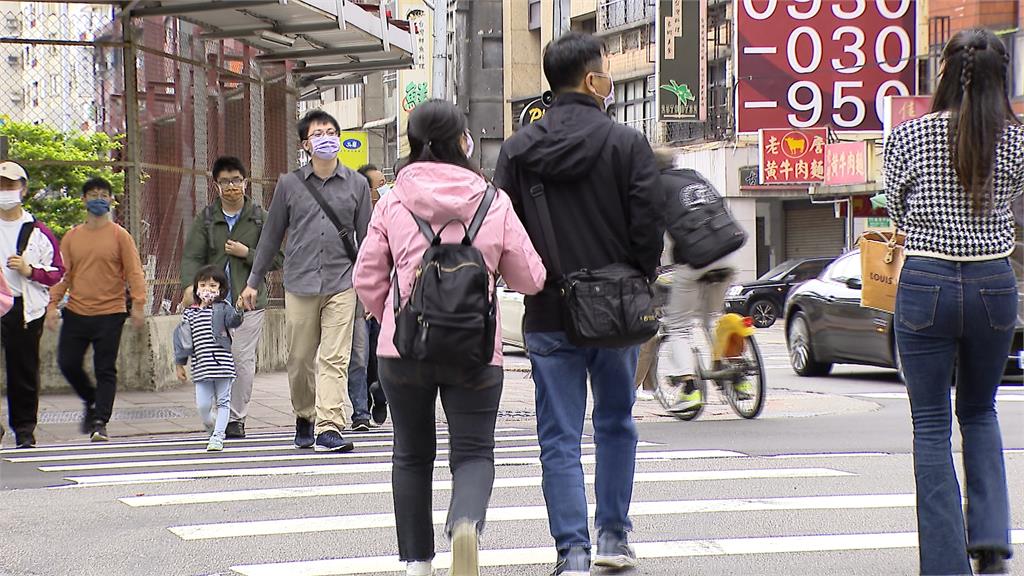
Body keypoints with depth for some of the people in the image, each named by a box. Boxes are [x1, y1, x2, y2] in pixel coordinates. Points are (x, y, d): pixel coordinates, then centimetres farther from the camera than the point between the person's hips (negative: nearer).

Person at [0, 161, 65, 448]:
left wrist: (30, 271, -9)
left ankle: (24, 428, 13)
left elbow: (58, 273, 7)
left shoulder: (38, 232, 7)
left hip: (24, 309, -1)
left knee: (24, 370, 4)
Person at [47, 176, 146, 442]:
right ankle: (92, 402, 28)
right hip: (76, 313, 3)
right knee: (68, 363, 3)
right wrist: (53, 304, -2)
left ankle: (100, 423, 0)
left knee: (105, 370, -3)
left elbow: (134, 272, -4)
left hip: (110, 313, -3)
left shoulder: (119, 236, -1)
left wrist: (138, 305, -15)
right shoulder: (71, 236, 9)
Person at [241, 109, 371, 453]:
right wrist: (253, 282, 13)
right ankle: (304, 418, 27)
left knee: (334, 359, -9)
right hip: (300, 283, 1)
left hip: (341, 283, -1)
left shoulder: (356, 184, 8)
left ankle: (329, 429, -14)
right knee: (300, 359, 5)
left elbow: (366, 238, 11)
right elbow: (272, 235, 13)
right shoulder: (289, 185, 7)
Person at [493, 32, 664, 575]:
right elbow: (650, 224, -9)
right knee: (616, 424, 19)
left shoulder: (518, 148, -1)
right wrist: (639, 280, 8)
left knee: (560, 439, 3)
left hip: (549, 314, 1)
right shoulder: (627, 144, -8)